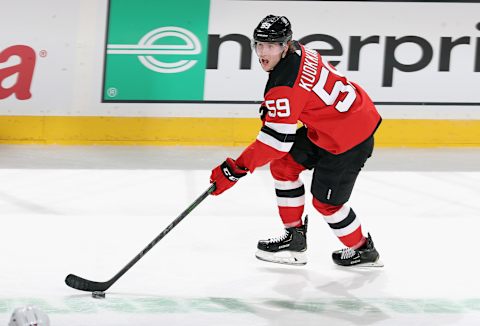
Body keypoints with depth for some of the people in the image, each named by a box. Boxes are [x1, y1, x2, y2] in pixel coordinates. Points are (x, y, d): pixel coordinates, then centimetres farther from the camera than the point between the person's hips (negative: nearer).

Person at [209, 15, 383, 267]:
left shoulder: (286, 86, -29)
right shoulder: (296, 52, -1)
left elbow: (277, 140, -29)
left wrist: (236, 170, -26)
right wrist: (271, 108, 19)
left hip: (348, 138, -11)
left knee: (326, 201, 3)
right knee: (284, 166, 11)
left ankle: (363, 251, 26)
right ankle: (294, 237, 21)